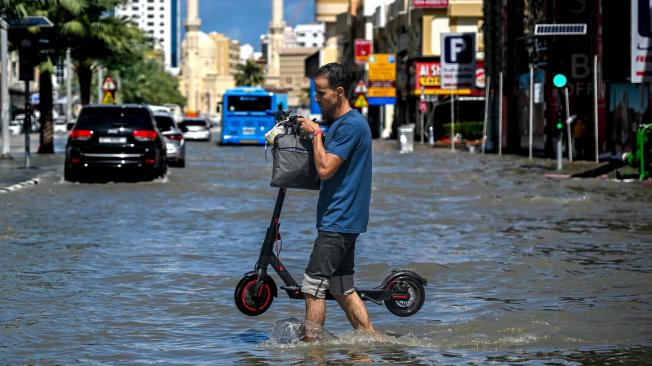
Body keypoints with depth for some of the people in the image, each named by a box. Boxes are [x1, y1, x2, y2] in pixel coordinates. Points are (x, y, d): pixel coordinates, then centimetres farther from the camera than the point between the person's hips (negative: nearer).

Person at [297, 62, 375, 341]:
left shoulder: (350, 125, -16)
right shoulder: (338, 123, 16)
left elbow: (325, 169, -21)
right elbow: (325, 168, 22)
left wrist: (316, 134, -11)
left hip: (338, 222, -10)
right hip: (344, 221, 10)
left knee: (313, 287, -9)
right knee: (342, 289, 12)